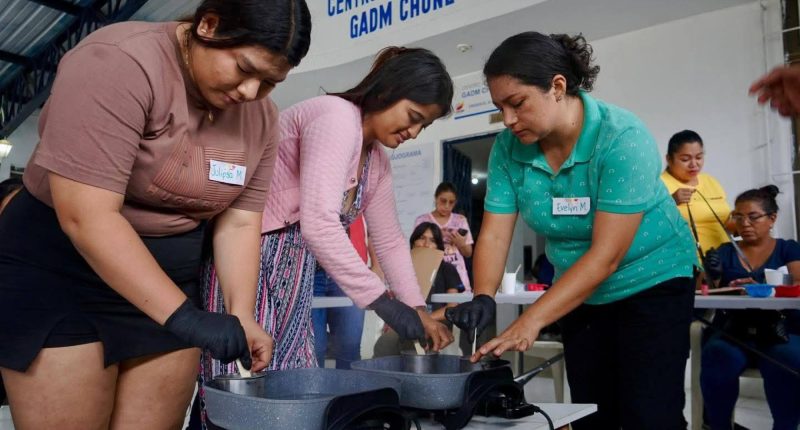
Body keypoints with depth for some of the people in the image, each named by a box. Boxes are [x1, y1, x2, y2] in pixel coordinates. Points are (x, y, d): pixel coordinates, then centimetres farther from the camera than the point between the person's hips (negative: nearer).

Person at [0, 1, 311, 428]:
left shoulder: (261, 115, -1)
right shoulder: (120, 63, -21)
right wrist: (184, 316, -29)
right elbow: (86, 216, -26)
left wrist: (242, 315, -15)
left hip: (169, 275, 5)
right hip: (58, 266, -5)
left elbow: (238, 222, -1)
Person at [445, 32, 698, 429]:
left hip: (651, 284, -4)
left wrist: (531, 321, -35)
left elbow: (606, 254, -30)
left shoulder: (622, 138, -26)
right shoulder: (509, 146, -12)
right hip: (582, 294, 5)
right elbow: (494, 233, -12)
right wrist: (483, 298, -30)